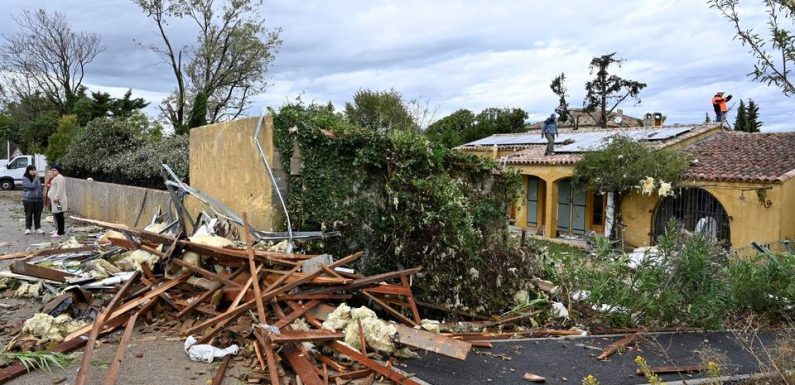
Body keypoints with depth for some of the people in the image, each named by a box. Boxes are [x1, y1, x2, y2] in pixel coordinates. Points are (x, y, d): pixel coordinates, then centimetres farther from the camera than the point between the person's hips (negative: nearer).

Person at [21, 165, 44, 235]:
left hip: (38, 199, 4)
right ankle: (28, 228, 14)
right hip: (28, 199, -4)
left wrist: (42, 196, 15)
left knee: (38, 214, 7)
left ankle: (38, 228, 15)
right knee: (29, 214, 5)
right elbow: (32, 186, -19)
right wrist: (36, 178, -16)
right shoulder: (25, 178, -6)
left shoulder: (37, 177, 9)